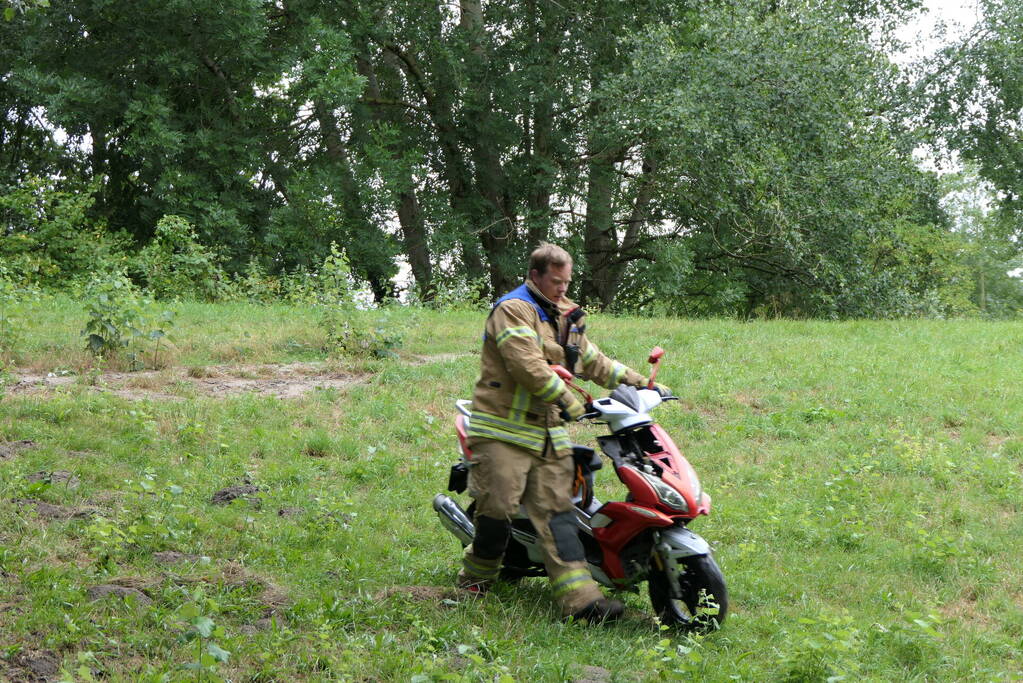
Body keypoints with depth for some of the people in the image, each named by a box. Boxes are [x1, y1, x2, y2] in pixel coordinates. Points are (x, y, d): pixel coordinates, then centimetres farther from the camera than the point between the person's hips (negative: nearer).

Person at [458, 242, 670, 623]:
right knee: (498, 510, -11)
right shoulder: (513, 310, -7)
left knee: (556, 512, -3)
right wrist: (566, 400, -24)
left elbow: (592, 360, 29)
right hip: (505, 430, -7)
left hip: (549, 432, 7)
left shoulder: (565, 317, 21)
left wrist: (638, 382, 22)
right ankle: (474, 582, 12)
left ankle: (582, 601, -13)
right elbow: (527, 365, -20)